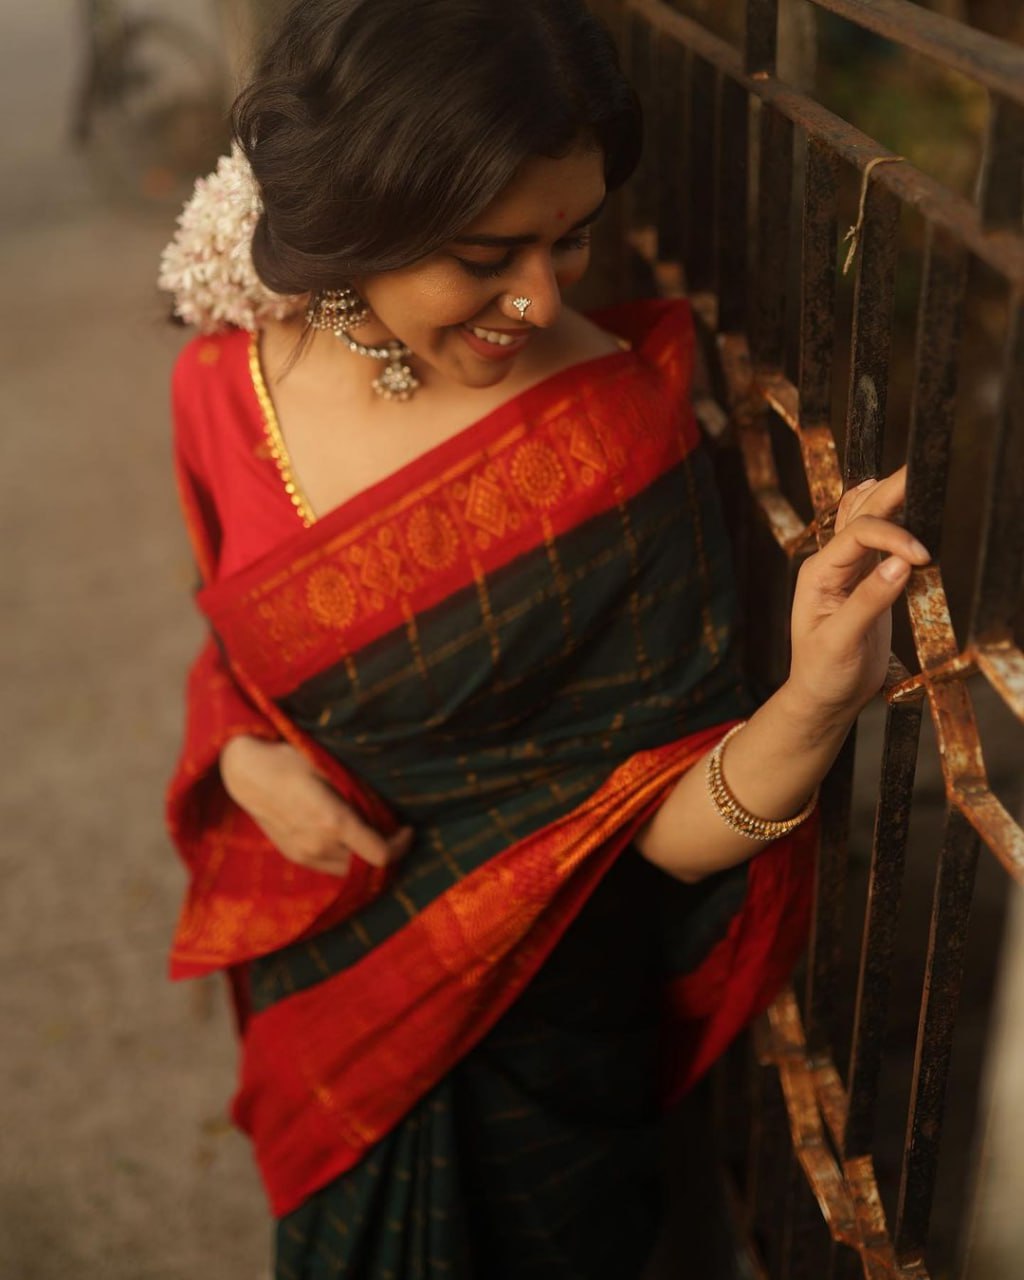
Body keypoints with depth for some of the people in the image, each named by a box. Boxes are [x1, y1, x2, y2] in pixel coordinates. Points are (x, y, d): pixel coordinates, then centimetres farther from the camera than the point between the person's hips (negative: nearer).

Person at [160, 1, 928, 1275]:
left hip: (526, 1021, -3)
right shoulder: (227, 382, -13)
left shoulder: (619, 435, -26)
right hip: (313, 971, 4)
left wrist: (816, 701, -43)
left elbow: (666, 827, -24)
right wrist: (245, 760, -16)